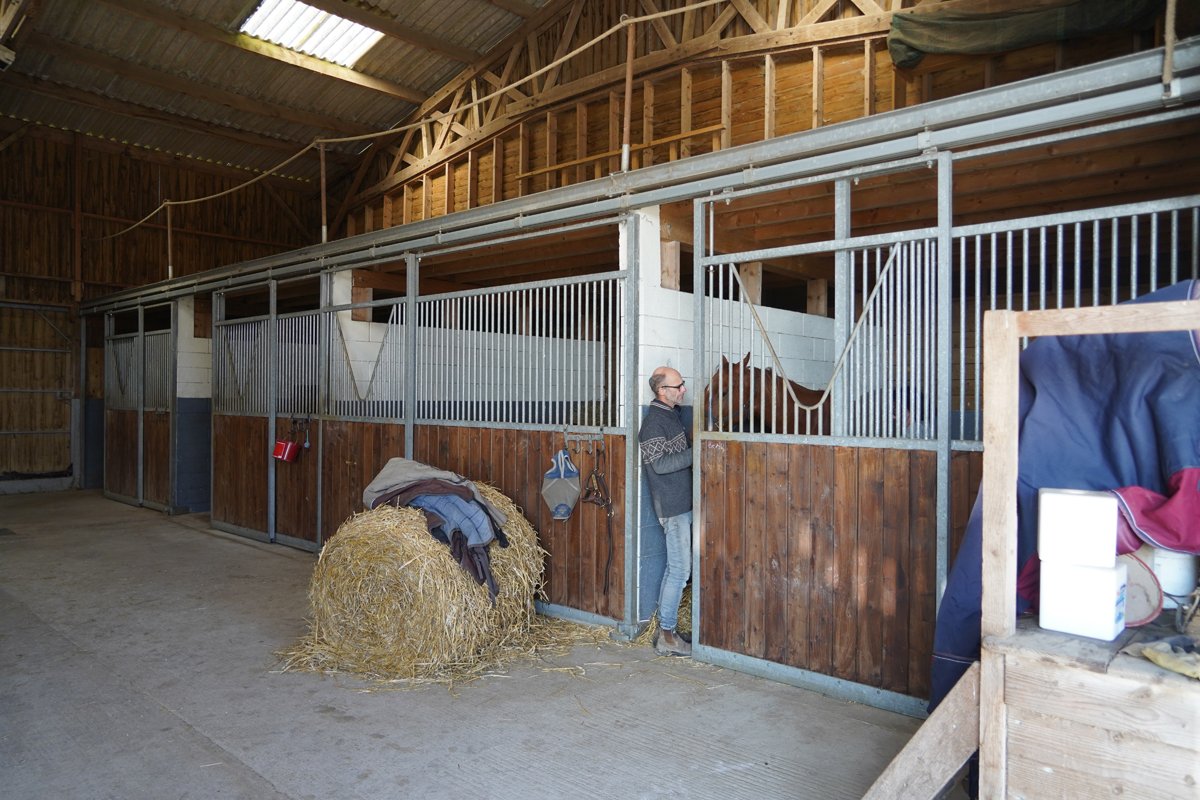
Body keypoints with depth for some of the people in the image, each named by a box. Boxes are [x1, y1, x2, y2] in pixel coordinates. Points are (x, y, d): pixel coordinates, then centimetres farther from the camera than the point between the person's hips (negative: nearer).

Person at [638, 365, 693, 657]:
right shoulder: (653, 422, -16)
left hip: (683, 502, 9)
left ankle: (663, 623, 27)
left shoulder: (674, 414, 13)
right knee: (680, 569, -5)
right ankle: (667, 637, 5)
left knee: (674, 566, 16)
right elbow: (660, 464, -22)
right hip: (672, 505, -9)